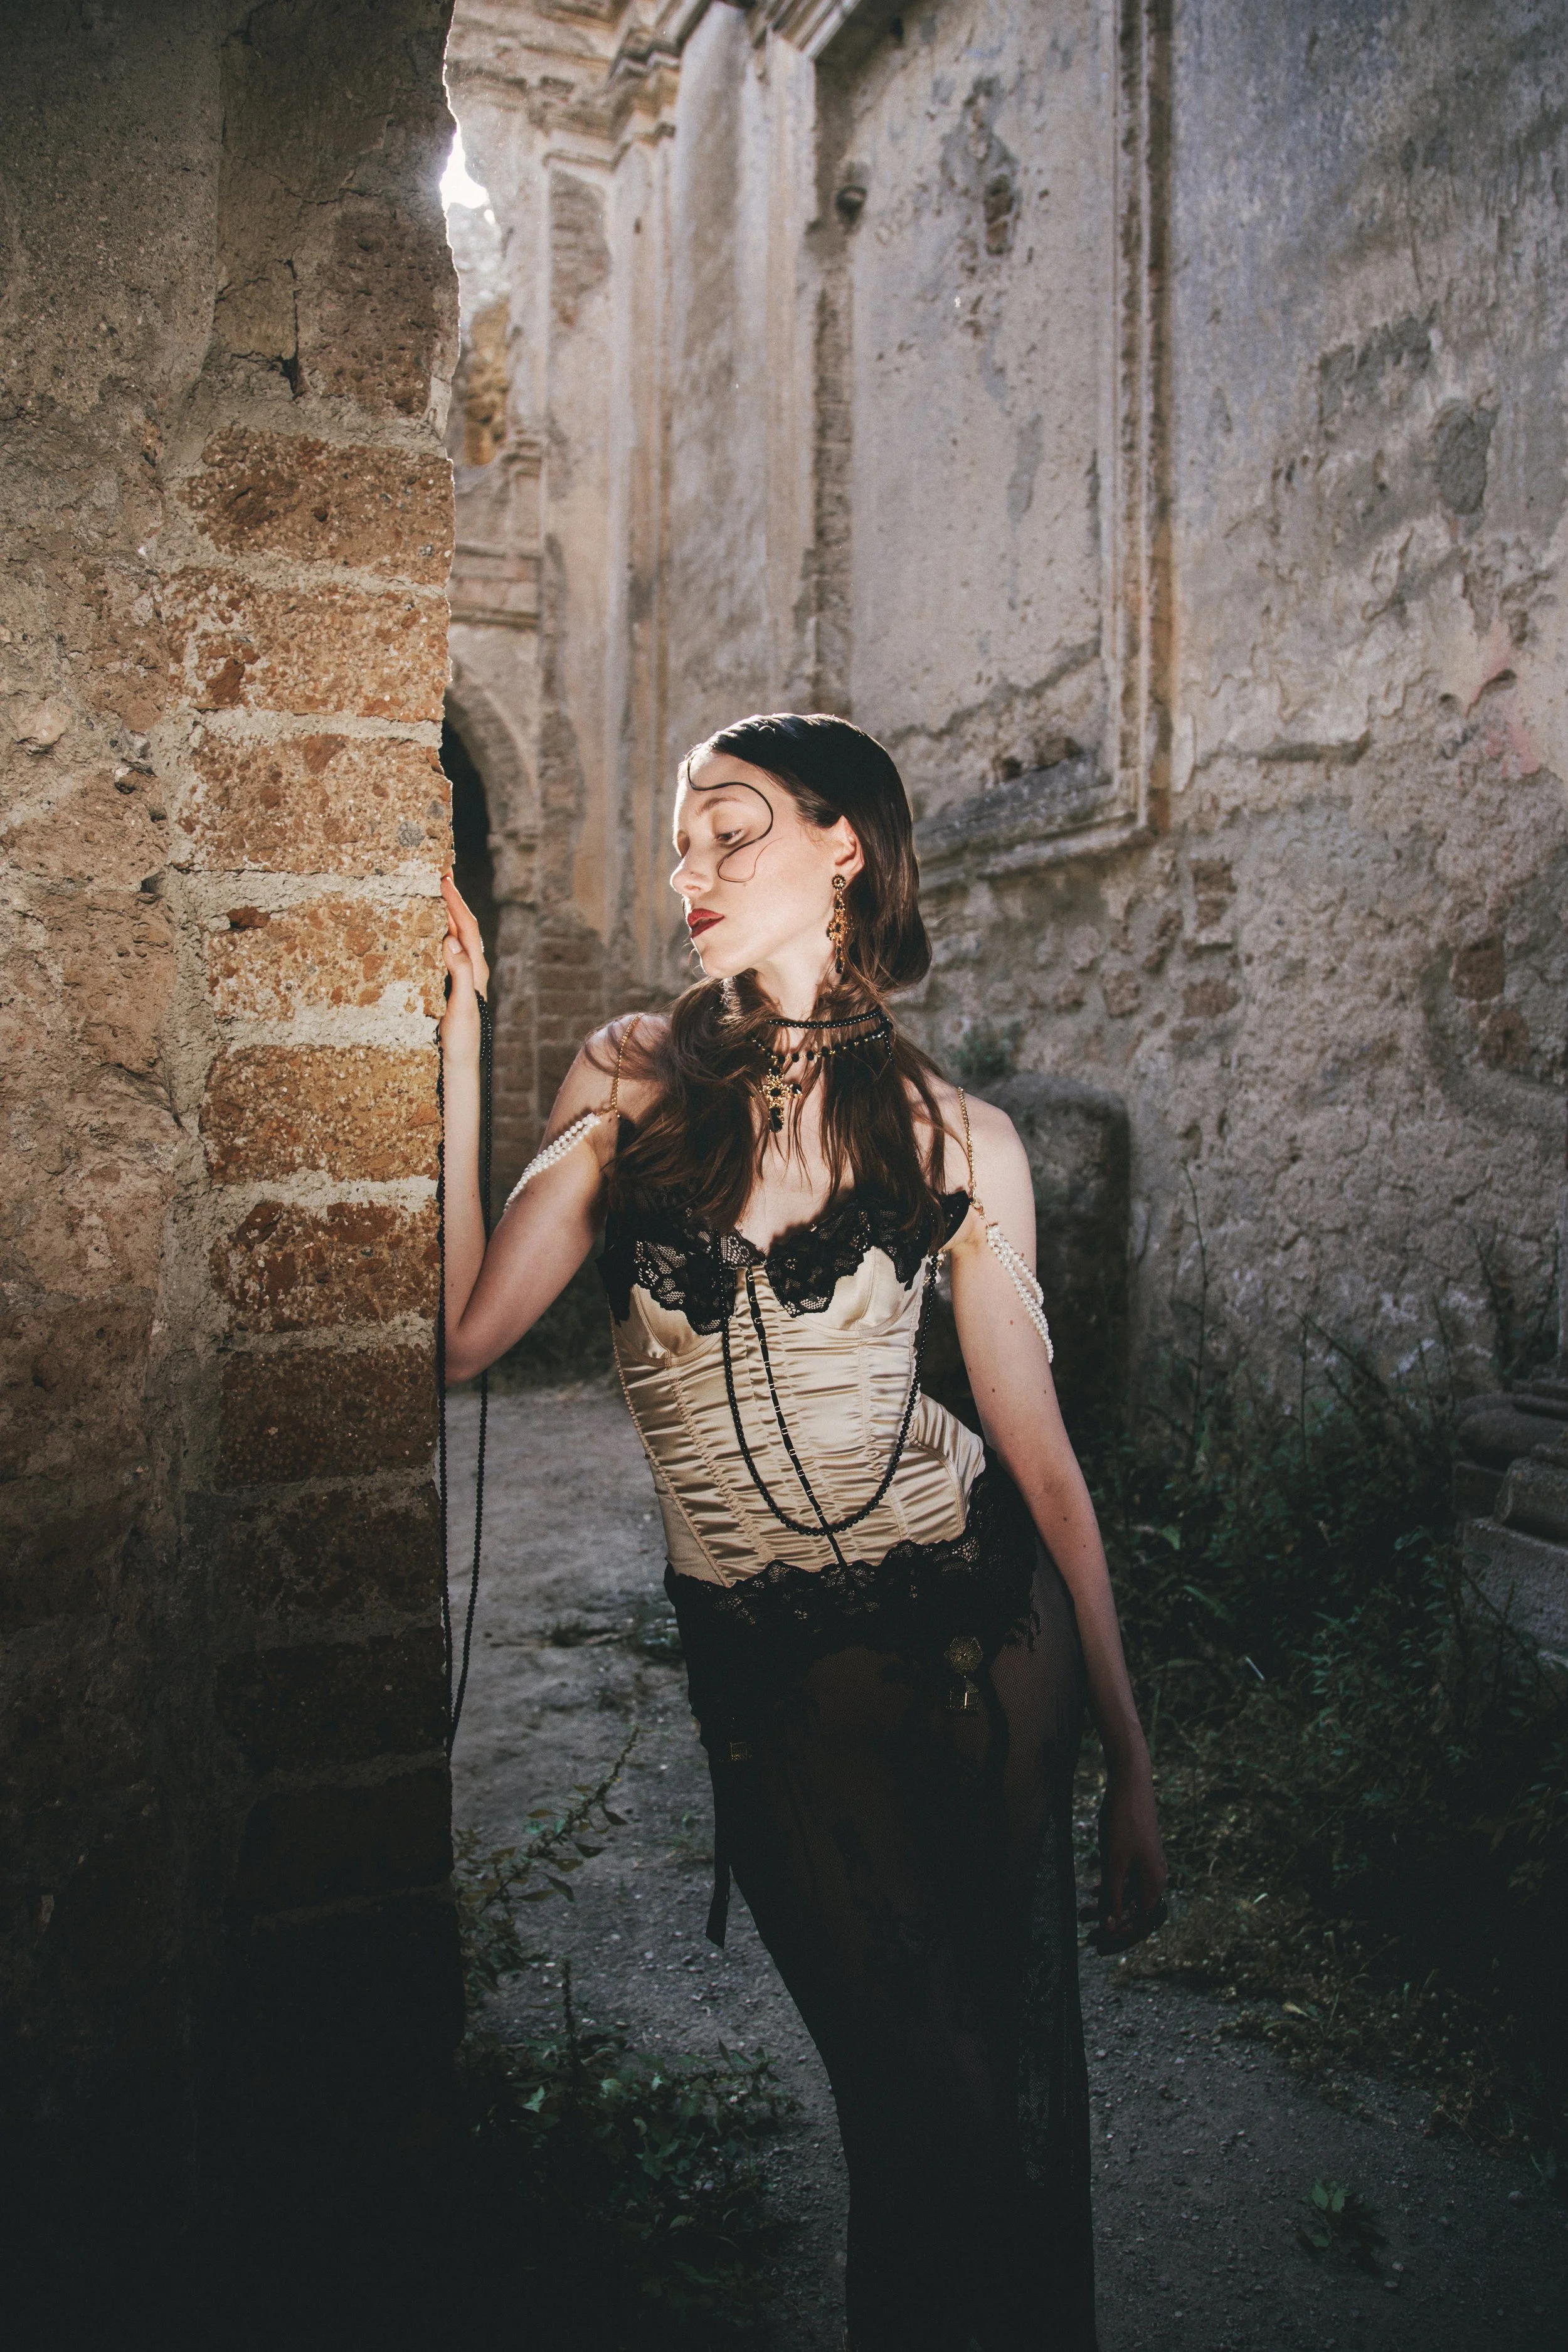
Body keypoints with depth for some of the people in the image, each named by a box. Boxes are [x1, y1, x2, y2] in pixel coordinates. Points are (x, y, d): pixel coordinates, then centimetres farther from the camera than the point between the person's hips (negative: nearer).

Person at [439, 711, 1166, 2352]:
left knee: (1013, 2086, 10)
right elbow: (460, 1335, -10)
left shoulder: (958, 1138, 0)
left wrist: (1129, 1755, 3)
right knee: (936, 2111, 6)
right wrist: (456, 1034, -12)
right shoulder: (627, 1081, 1)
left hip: (984, 1628, 1)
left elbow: (1036, 1443, 2)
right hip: (763, 1667, 0)